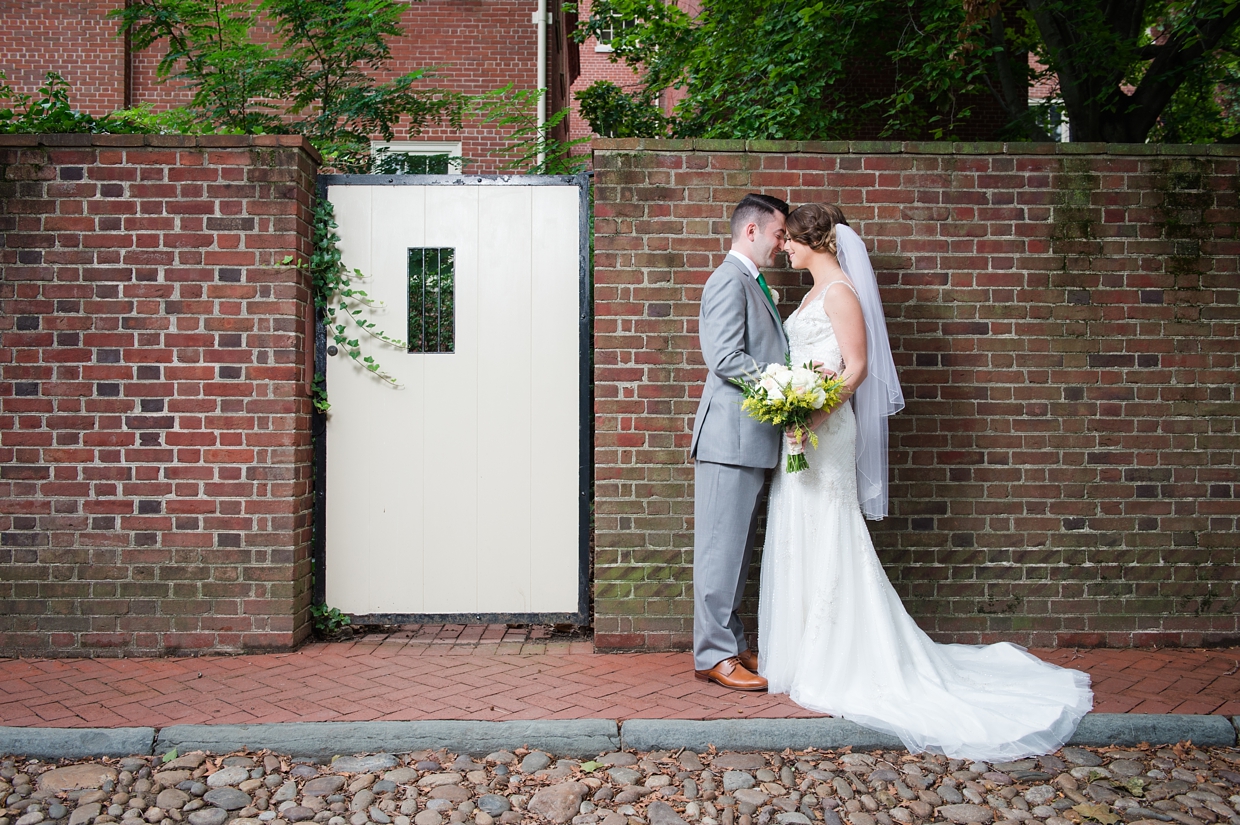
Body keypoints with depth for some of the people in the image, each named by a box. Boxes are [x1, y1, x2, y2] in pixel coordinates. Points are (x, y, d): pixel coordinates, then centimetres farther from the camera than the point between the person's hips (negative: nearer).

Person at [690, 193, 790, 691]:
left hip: (751, 439, 10)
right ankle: (713, 654, 0)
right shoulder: (729, 280, -10)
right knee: (721, 547, -5)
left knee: (736, 548, 13)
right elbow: (726, 359, -20)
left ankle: (729, 644, 21)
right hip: (730, 435, -10)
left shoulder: (751, 284, 22)